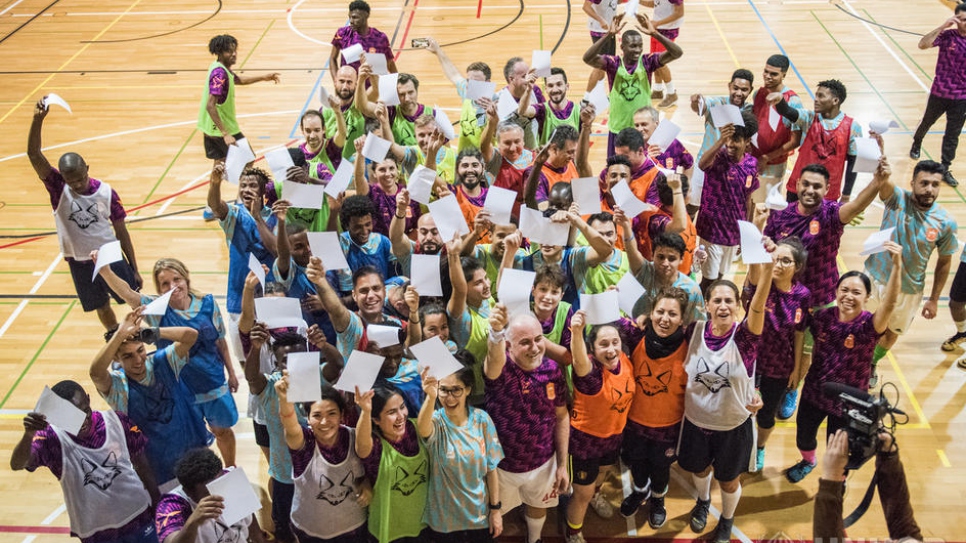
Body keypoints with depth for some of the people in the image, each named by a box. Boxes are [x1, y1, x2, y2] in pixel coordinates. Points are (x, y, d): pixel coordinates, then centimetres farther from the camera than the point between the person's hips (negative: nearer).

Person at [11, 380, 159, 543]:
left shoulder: (117, 422, -11)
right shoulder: (53, 438, -17)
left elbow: (142, 467, 1)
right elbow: (17, 464, -35)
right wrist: (28, 435, -54)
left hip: (137, 517, 1)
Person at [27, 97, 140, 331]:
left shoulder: (106, 193, -14)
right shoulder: (58, 188, -14)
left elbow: (121, 232, -4)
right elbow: (34, 154, -29)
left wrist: (134, 269, -1)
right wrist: (38, 119, -46)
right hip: (80, 264, 2)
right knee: (102, 307, 19)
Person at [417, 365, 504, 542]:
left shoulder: (481, 419, -10)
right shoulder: (435, 421, -16)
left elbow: (491, 468, -2)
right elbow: (422, 429, -42)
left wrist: (496, 509, -1)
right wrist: (431, 397, -61)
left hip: (479, 515, 2)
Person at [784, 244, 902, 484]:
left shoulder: (869, 325, -23)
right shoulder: (823, 316, -13)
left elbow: (889, 303, -42)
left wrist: (897, 265, -55)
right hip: (814, 393, 3)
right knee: (803, 436, 24)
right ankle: (808, 461, 58)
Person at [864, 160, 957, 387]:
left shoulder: (946, 222, -15)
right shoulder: (897, 198, -19)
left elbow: (944, 261, -1)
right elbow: (882, 180, -42)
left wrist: (934, 299, 3)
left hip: (909, 290, 2)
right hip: (875, 279, -2)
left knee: (891, 334, 22)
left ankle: (872, 364, 50)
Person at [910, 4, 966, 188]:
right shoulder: (947, 36, -13)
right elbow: (923, 44, -28)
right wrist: (942, 26, -32)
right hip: (939, 92, -2)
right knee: (927, 122, 21)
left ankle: (945, 169, 14)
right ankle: (916, 145, 51)